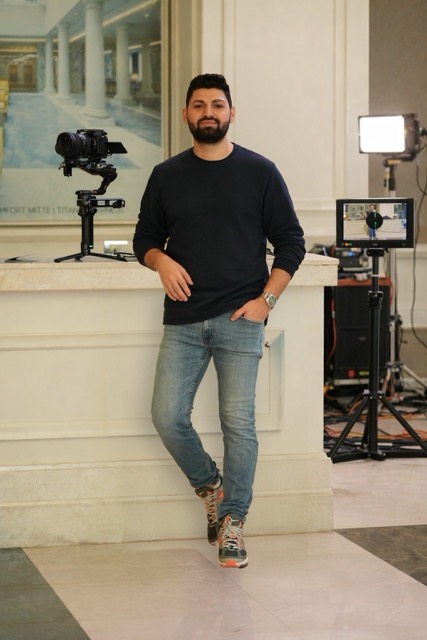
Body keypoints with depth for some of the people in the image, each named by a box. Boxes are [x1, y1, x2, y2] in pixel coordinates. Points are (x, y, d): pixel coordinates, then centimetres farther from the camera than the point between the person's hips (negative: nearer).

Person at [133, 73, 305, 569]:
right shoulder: (166, 176, 10)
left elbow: (291, 243, 6)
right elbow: (145, 239, 17)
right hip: (183, 321, 3)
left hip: (240, 320, -2)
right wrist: (161, 261, -6)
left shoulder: (259, 172, 4)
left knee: (238, 422, -7)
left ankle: (232, 523, 5)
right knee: (167, 417, -6)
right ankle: (209, 487, 21)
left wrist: (266, 299, -6)